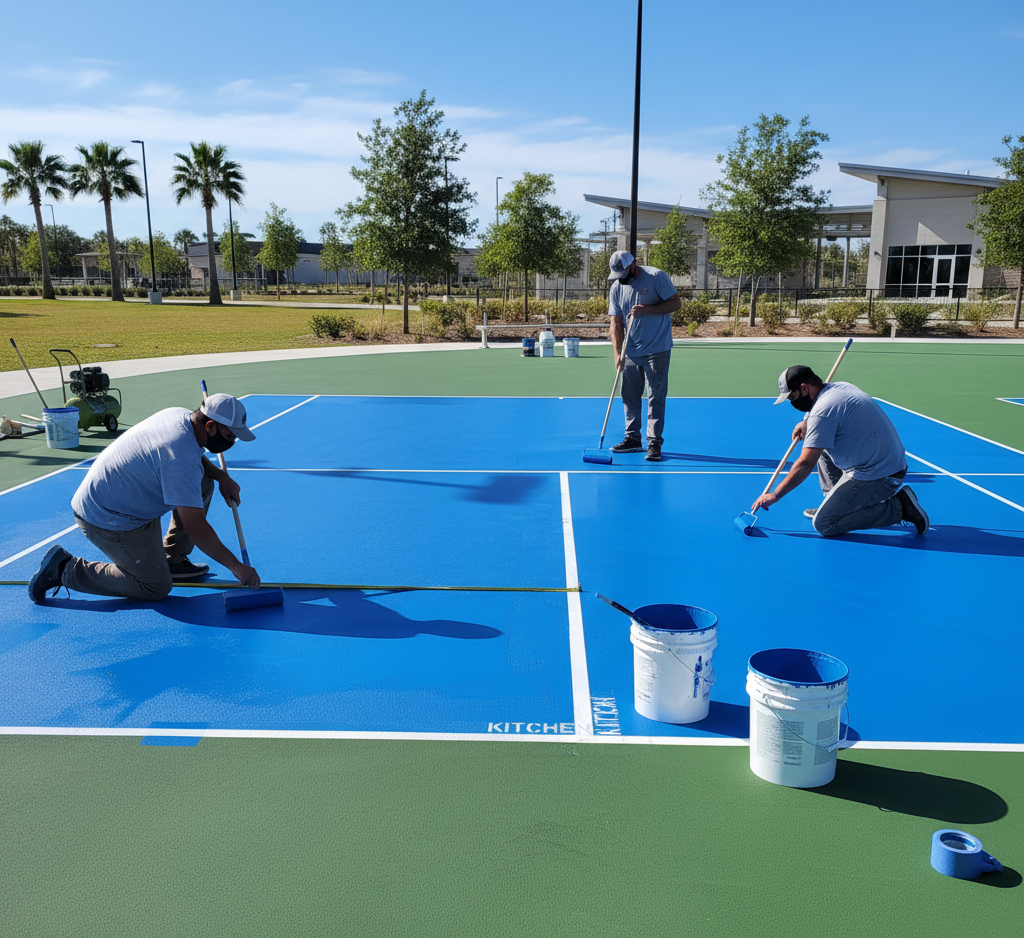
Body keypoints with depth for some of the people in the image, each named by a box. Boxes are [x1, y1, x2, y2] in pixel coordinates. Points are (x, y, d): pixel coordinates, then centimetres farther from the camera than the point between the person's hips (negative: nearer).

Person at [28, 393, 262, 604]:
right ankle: (66, 569, 0)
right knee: (157, 588, -5)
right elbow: (195, 527, -31)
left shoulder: (180, 414, -3)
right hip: (107, 519, -10)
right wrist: (235, 565, -24)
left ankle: (172, 559, 16)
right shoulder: (181, 457, -31)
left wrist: (221, 476, 6)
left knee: (203, 484, 7)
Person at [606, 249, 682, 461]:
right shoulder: (616, 288, 4)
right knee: (629, 396, 8)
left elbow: (676, 302, -9)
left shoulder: (657, 277, -8)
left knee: (656, 397, -4)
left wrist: (647, 309, -20)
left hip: (657, 350, -5)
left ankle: (654, 442, 0)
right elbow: (616, 323, 2)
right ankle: (633, 439, 19)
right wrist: (618, 353, -9)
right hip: (630, 352, 5)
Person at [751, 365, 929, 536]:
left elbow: (806, 464, -22)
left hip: (878, 476, -10)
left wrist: (775, 495, -15)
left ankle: (897, 507, -7)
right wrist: (806, 422, 18)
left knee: (823, 524, -11)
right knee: (821, 446, 22)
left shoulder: (823, 411, -20)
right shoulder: (839, 386, 9)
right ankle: (836, 501, 19)